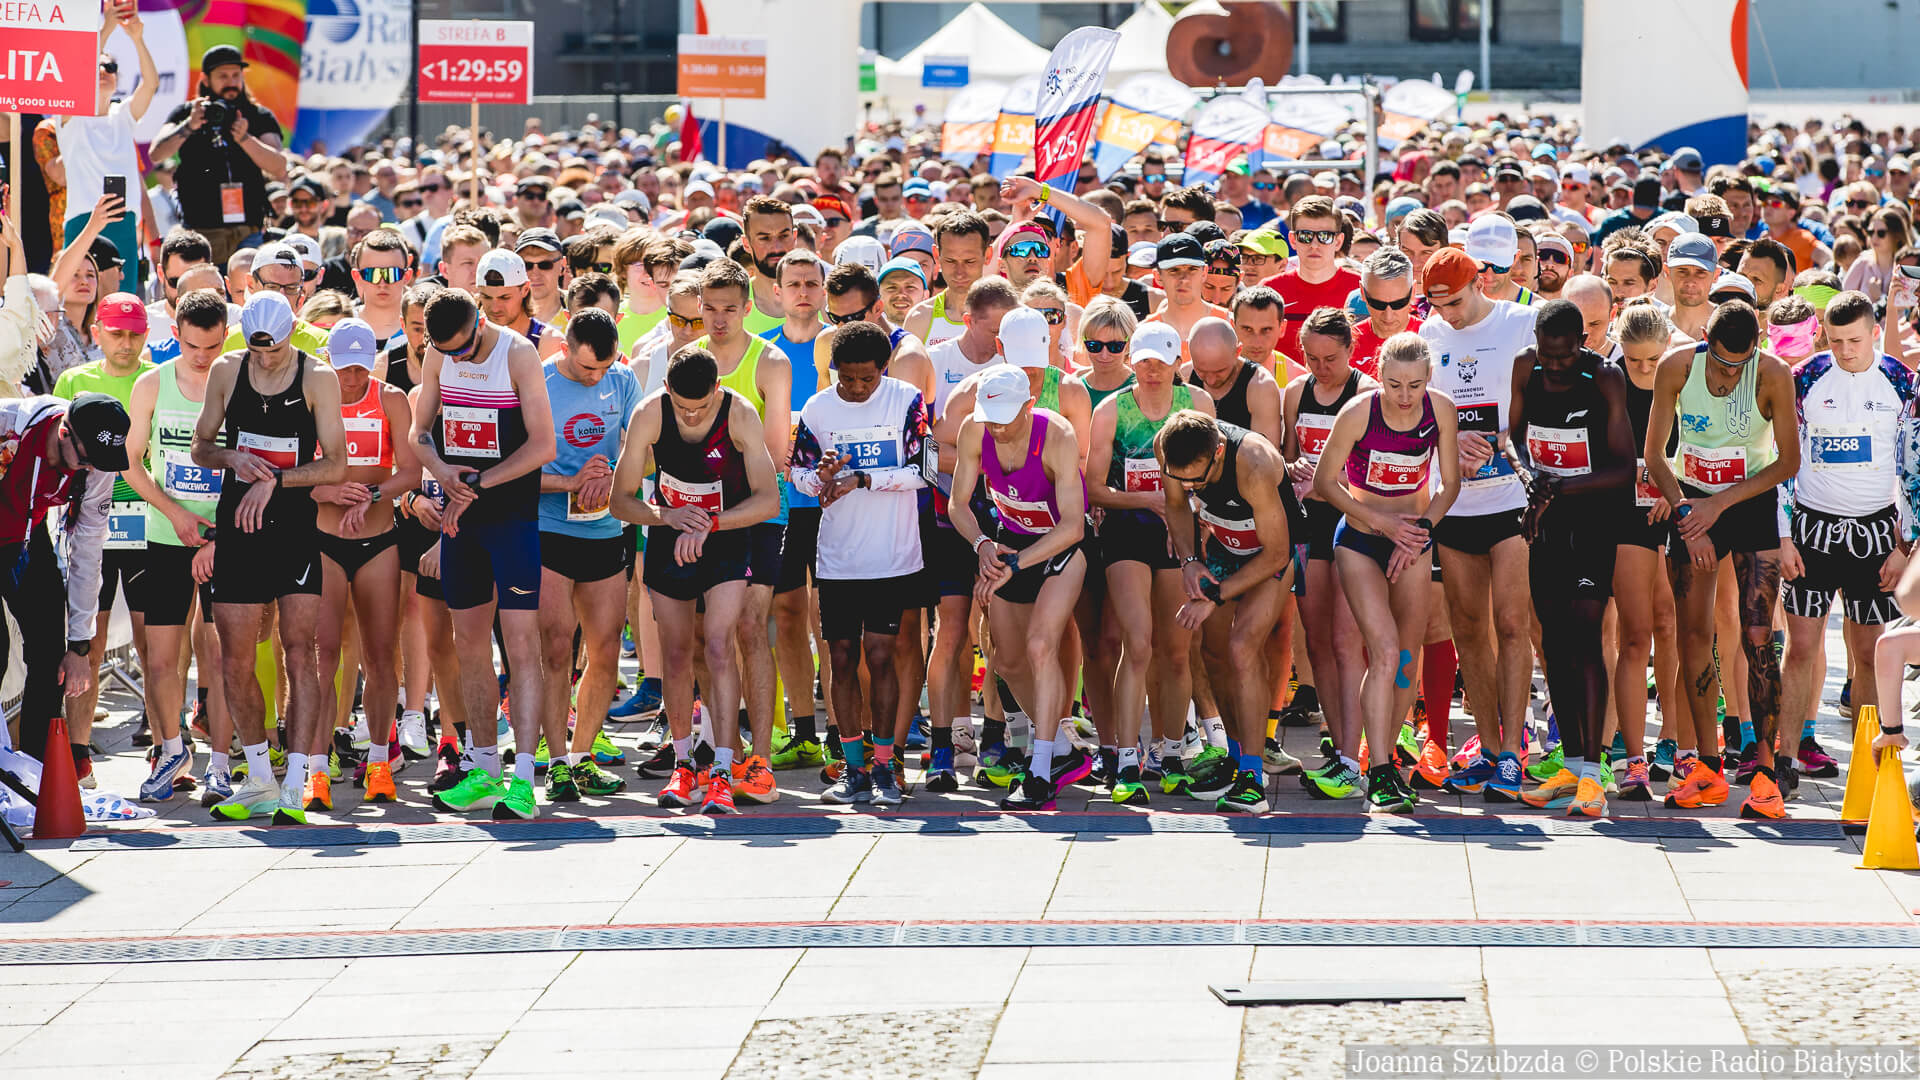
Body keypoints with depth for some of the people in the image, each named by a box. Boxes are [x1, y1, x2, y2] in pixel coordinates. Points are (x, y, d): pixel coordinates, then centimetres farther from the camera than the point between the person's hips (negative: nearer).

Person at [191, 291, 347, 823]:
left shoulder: (317, 377, -5)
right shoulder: (226, 370, 5)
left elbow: (336, 463, -7)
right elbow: (200, 446, 14)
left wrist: (274, 479, -17)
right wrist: (233, 457, -8)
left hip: (296, 526, -4)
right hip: (236, 525, 4)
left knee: (300, 652, -11)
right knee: (235, 661, 5)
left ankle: (294, 788, -11)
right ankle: (259, 781, 20)